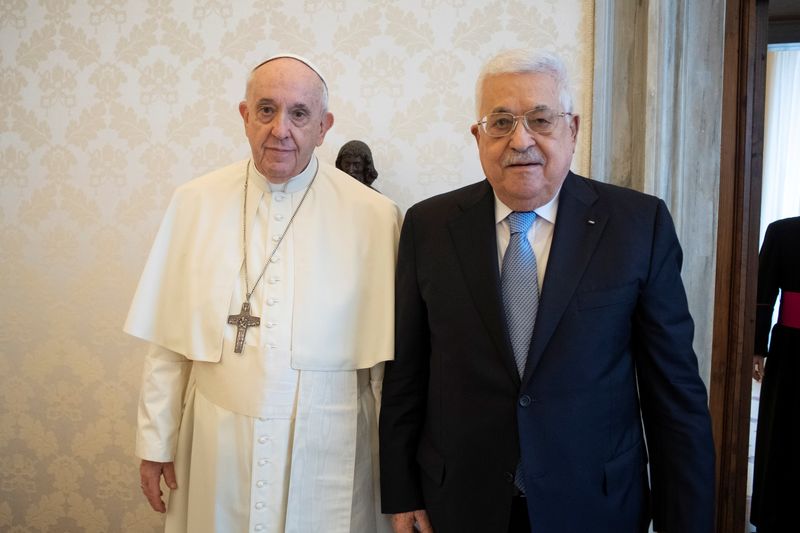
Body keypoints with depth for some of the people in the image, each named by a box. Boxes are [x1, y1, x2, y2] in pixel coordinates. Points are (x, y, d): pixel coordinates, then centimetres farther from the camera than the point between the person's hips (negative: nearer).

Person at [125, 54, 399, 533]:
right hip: (215, 453, 2)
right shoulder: (195, 202, 0)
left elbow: (386, 359, -4)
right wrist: (156, 441, 4)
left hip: (326, 453, -1)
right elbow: (169, 342, 3)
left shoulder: (373, 216, -7)